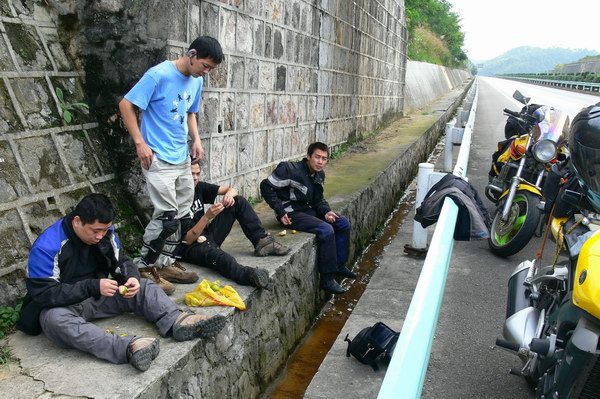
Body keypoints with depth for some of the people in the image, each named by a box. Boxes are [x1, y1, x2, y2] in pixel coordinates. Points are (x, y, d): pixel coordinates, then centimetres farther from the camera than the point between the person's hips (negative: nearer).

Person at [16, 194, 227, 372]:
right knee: (54, 320, -40)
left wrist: (132, 277, -22)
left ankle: (179, 322, -40)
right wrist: (93, 286, -34)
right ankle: (129, 348, -58)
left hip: (97, 296, 6)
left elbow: (120, 262, 3)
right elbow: (43, 294, -26)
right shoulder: (47, 246, -23)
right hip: (61, 305, -5)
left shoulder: (105, 232, -6)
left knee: (143, 287, -13)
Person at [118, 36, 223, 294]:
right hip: (158, 159, -8)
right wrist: (139, 142, -17)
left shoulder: (197, 81, 9)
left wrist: (196, 139, 7)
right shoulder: (159, 74, -13)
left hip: (182, 159, 8)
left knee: (182, 216, 9)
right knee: (167, 217, -10)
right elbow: (125, 105, -11)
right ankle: (145, 268, 7)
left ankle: (162, 263, 23)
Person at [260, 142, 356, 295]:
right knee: (326, 230, -26)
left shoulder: (319, 175, 6)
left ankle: (339, 265, 17)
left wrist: (326, 211, -8)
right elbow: (266, 187, -18)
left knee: (343, 223, 4)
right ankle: (327, 279, -17)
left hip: (307, 210, 9)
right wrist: (281, 212, -20)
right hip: (291, 214, -9)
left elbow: (318, 199, 14)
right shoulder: (290, 169, -20)